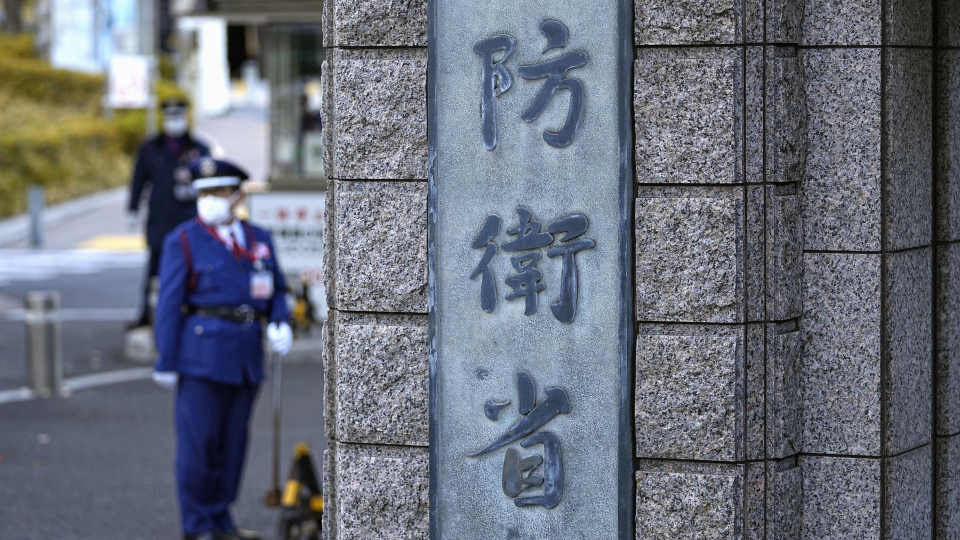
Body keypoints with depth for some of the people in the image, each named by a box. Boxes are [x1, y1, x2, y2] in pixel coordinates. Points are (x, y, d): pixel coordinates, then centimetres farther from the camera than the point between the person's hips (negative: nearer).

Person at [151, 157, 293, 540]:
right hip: (202, 355, -5)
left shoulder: (259, 240, 12)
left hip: (246, 358, 5)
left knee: (233, 440, 9)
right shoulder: (183, 242, -2)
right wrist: (166, 362, -9)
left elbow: (276, 291, 18)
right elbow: (169, 303, -5)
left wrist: (280, 324, -3)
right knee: (199, 441, -2)